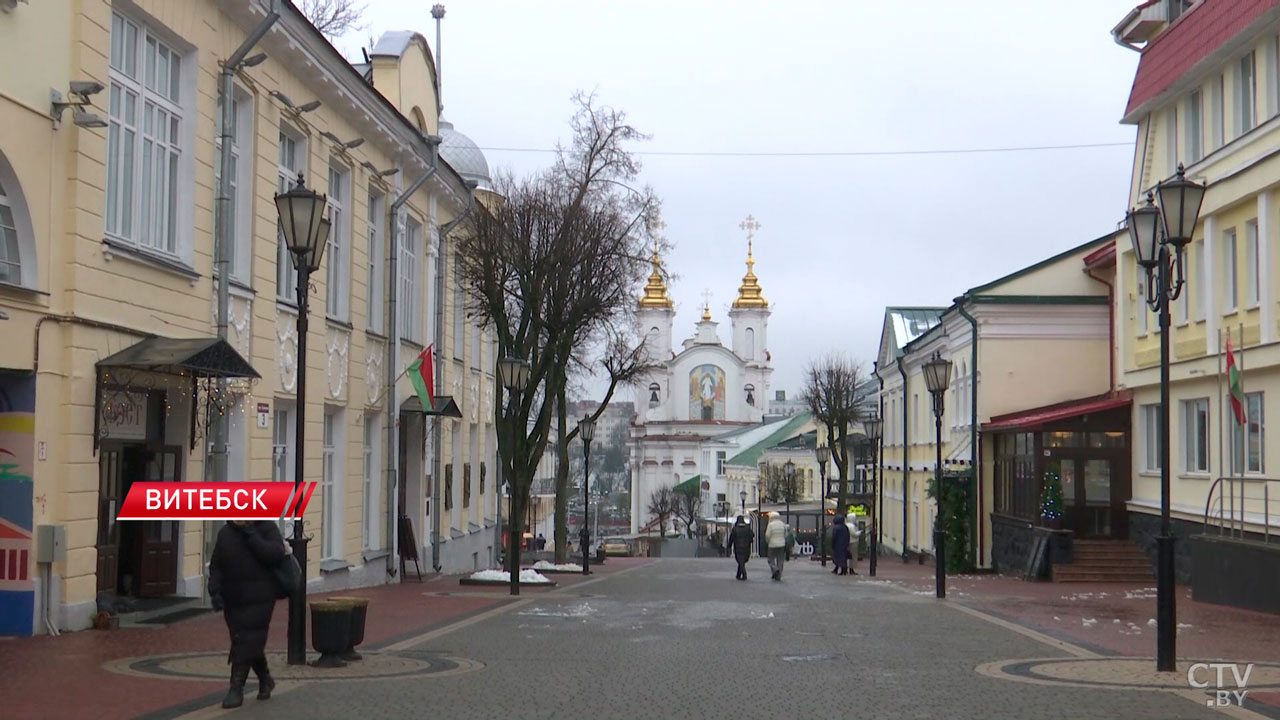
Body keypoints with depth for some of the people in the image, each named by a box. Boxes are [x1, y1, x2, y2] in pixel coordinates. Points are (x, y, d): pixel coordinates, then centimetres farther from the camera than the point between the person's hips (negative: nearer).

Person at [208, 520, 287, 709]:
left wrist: (252, 536, -22)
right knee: (253, 643, 12)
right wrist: (215, 591, -4)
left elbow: (277, 554, -20)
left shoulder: (267, 528, -5)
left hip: (259, 600, -4)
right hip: (233, 600, 5)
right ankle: (265, 680, 33)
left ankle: (237, 689, -4)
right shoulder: (226, 532, 7)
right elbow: (215, 566, 9)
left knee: (247, 643, -9)